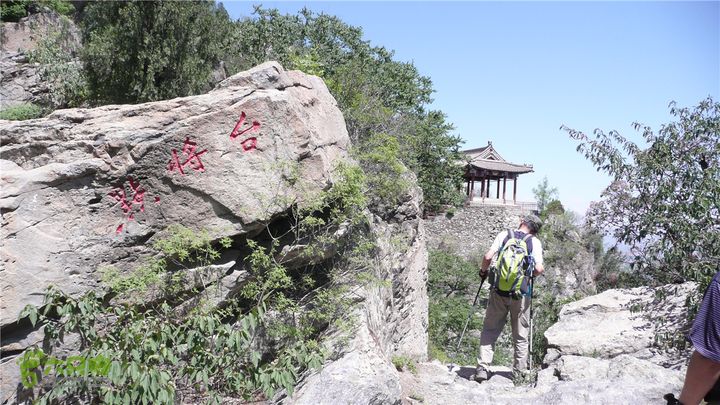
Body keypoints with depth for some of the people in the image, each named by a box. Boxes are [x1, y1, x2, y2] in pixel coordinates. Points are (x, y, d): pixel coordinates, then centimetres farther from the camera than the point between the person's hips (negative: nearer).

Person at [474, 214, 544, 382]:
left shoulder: (504, 235, 0)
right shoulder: (534, 241, -2)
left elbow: (488, 257, -10)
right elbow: (539, 269, -12)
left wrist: (483, 270, 9)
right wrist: (531, 275, 10)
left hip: (499, 292, 0)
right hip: (521, 295, 0)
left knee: (490, 330, 10)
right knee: (521, 336, 15)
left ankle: (482, 368, 3)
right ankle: (520, 373, 23)